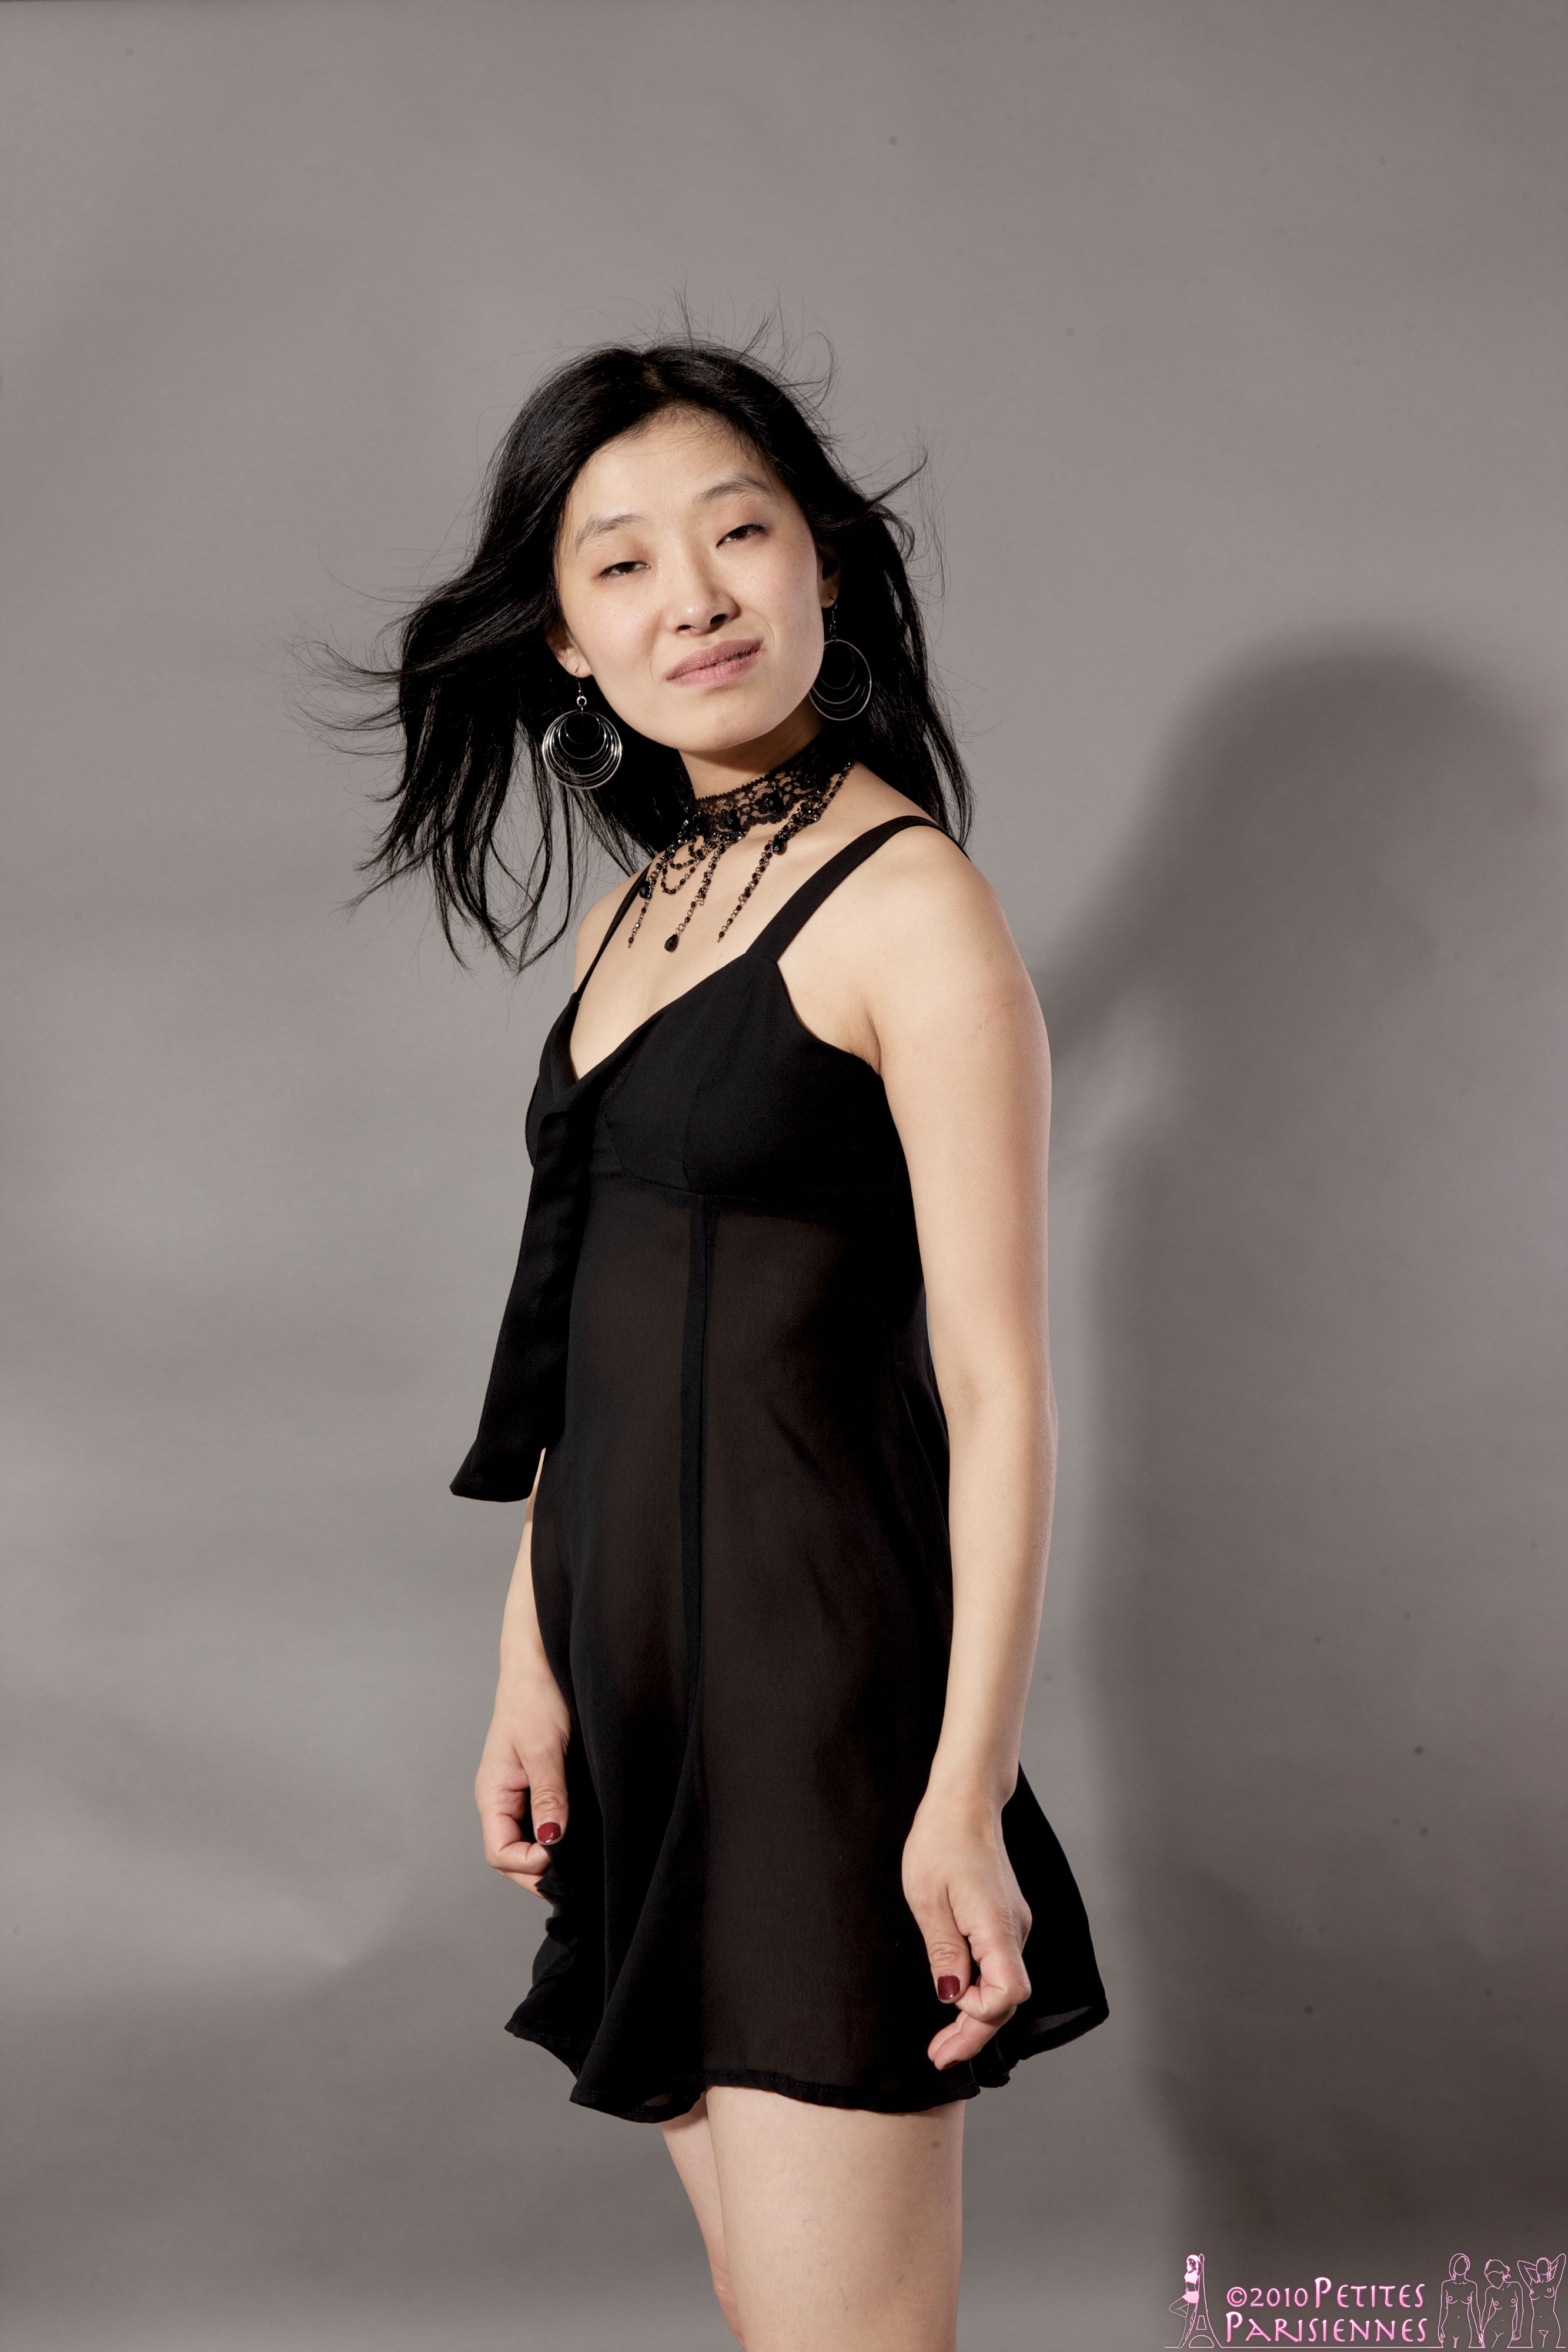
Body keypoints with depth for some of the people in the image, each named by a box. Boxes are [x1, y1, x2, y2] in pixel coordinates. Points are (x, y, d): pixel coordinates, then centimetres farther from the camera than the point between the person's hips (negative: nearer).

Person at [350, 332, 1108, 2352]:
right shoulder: (631, 916, 13)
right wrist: (531, 1670, 10)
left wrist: (966, 1793, -16)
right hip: (638, 1671, 7)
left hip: (820, 1678, -7)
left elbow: (994, 1385, -14)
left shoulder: (908, 904, -10)